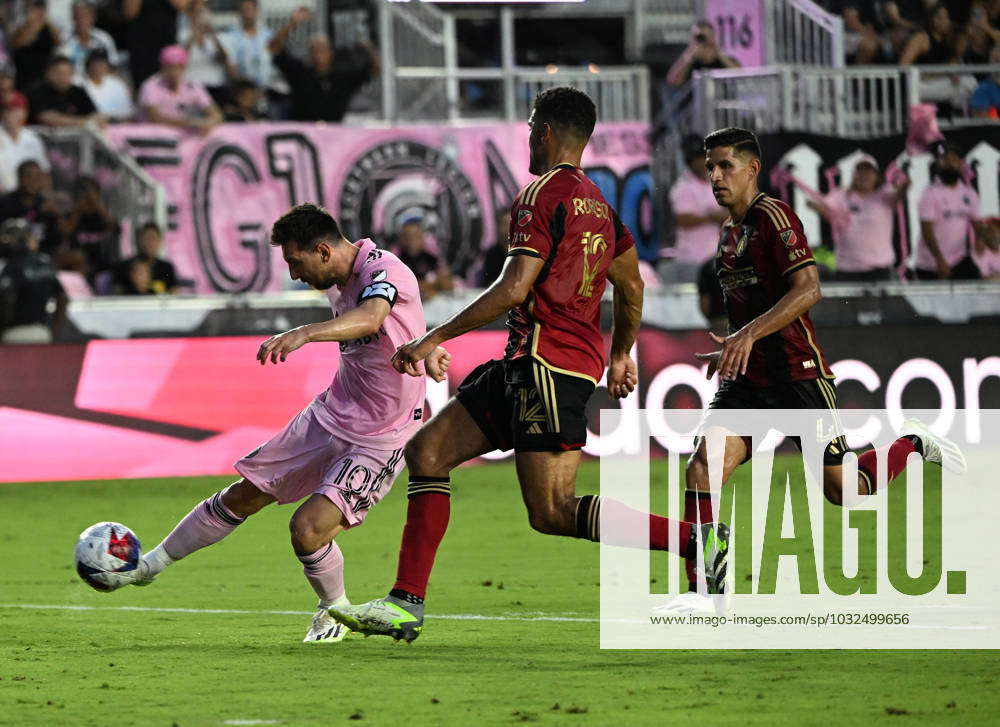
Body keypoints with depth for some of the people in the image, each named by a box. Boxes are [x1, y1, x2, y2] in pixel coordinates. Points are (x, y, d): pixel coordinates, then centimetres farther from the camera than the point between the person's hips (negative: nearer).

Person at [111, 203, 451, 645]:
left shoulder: (384, 271, -24)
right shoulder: (336, 283, 4)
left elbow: (370, 319, -47)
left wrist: (304, 334, -62)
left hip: (380, 439, -8)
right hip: (332, 413, 8)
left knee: (308, 527, -20)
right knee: (244, 495, 12)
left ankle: (336, 611, 10)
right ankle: (151, 565, 30)